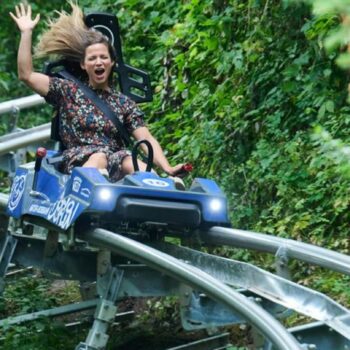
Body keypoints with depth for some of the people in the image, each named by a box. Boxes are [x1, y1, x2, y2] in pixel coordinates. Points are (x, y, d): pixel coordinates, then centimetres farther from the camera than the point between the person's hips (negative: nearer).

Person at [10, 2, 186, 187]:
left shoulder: (124, 103, 19)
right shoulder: (68, 91, 18)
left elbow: (147, 139, 6)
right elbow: (26, 75, 9)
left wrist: (167, 168, -12)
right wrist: (26, 32, 9)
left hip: (115, 165, 2)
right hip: (76, 162, -2)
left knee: (131, 161, -33)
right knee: (99, 157, -36)